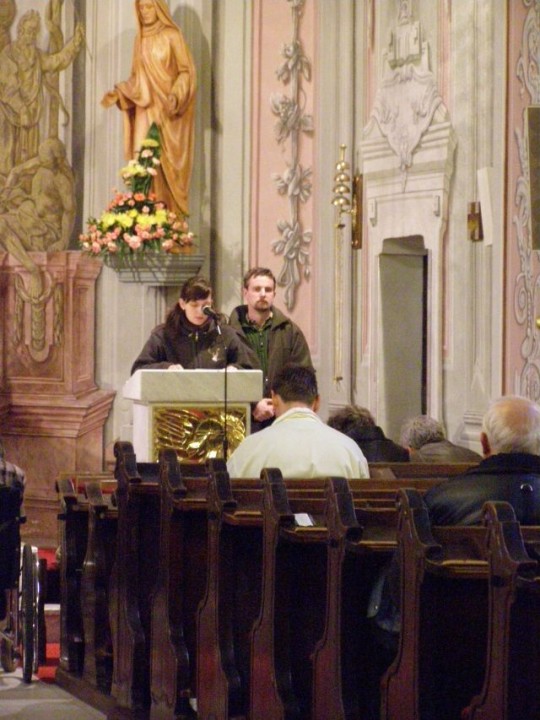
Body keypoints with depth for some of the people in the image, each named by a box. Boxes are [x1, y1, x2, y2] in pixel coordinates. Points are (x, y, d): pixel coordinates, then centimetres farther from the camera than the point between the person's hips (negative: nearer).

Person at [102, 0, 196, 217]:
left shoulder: (172, 36, -3)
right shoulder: (140, 40, 14)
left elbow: (186, 72, -6)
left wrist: (175, 96, -22)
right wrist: (117, 93, 4)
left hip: (167, 112, -5)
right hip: (145, 112, 5)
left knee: (166, 166, -9)